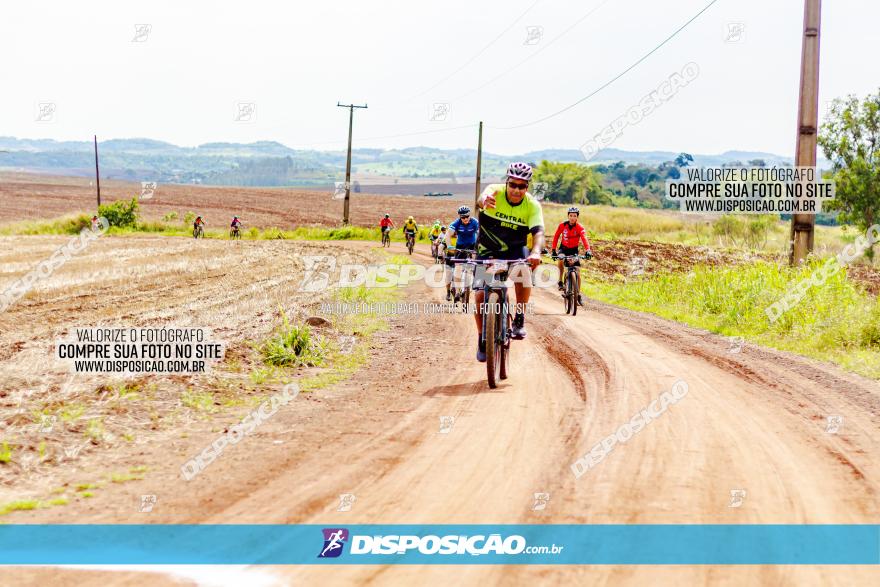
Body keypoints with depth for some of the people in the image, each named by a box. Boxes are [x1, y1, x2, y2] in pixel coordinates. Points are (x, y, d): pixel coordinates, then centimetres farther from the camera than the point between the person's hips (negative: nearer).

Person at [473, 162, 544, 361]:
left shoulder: (532, 205, -17)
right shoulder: (495, 191, -20)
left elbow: (538, 232, -30)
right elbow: (482, 199, -44)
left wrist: (536, 252, -52)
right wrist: (485, 201, -71)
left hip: (515, 249, 0)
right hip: (487, 250, 0)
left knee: (523, 276, -33)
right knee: (480, 295, -10)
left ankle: (519, 319, -11)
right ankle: (483, 341, 12)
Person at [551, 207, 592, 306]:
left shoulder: (579, 227, -19)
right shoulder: (562, 225, -15)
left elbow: (584, 238, -33)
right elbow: (556, 237, -9)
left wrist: (588, 250, -48)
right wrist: (553, 250, -17)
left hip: (574, 250, 0)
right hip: (564, 248, 0)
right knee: (560, 259, -35)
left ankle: (578, 294, 10)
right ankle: (560, 282, -22)